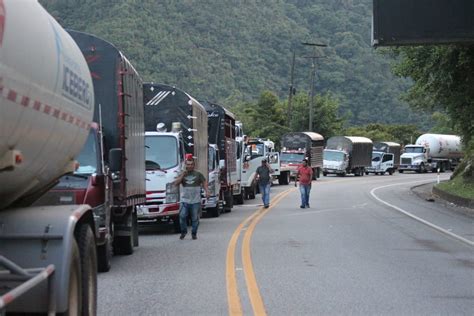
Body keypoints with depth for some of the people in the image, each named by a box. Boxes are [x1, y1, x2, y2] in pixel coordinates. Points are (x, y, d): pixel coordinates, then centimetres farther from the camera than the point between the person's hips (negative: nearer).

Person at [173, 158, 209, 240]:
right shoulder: (182, 174, 11)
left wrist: (207, 191, -12)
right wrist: (183, 175, -7)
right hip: (185, 200, 1)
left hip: (196, 201, -1)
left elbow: (204, 183, 5)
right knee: (182, 216, -8)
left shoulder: (198, 174, 8)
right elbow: (176, 183, -1)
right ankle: (183, 232, 11)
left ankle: (194, 233, 14)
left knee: (195, 218, 0)